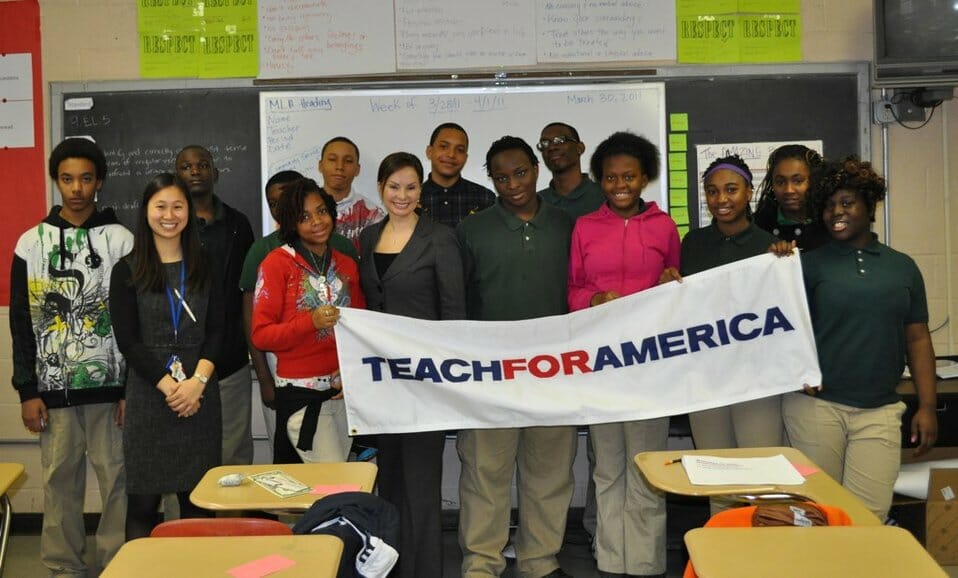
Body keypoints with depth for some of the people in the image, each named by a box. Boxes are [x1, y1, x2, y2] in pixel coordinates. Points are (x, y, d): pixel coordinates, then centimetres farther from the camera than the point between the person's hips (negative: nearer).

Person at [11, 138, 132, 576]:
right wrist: (27, 391, 1)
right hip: (53, 388, 1)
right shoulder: (32, 243, 6)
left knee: (118, 479, 2)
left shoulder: (121, 241, 2)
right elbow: (21, 323, 7)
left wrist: (133, 388, -4)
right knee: (60, 481, 7)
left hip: (109, 385, -1)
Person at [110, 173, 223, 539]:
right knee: (143, 500, 1)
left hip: (200, 394, 2)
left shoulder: (203, 267, 10)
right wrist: (169, 386, -13)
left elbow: (216, 330, 4)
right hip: (148, 395, -2)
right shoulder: (127, 271, 2)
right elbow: (128, 341, -4)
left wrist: (197, 381, -12)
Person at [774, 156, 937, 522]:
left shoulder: (902, 267, 11)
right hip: (816, 405, -1)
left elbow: (917, 339, 11)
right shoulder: (809, 265, 4)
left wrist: (927, 405, 5)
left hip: (879, 411, 2)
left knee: (870, 517, -1)